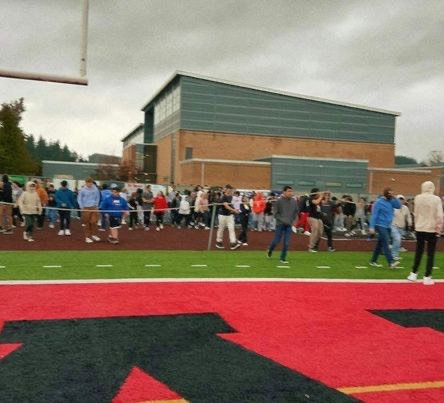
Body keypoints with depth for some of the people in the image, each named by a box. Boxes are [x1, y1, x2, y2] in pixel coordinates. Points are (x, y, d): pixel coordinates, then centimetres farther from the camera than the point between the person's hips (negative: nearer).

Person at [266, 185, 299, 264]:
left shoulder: (294, 202, 2)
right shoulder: (279, 201, -7)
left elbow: (296, 212, 13)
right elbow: (276, 213, -5)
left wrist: (292, 220, 2)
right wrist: (283, 220, -14)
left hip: (289, 225, 3)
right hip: (280, 225, -3)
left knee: (286, 243, -1)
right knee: (276, 241, 2)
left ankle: (283, 258, 12)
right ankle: (270, 250, 32)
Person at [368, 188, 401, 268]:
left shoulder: (390, 201, 11)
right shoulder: (379, 202, -9)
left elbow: (399, 206, 0)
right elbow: (374, 215, -13)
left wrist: (394, 198, -5)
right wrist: (372, 227, -18)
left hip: (388, 226, 8)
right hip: (380, 226, -7)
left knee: (380, 244, 11)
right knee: (385, 243, -15)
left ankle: (373, 261, 19)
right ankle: (391, 262, -21)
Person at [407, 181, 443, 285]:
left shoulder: (417, 198, -1)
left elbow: (416, 213, 2)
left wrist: (416, 225, 12)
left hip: (419, 229, 3)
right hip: (432, 229, -3)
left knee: (418, 252, 15)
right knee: (430, 254, 4)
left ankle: (413, 274, 19)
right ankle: (427, 277, 2)